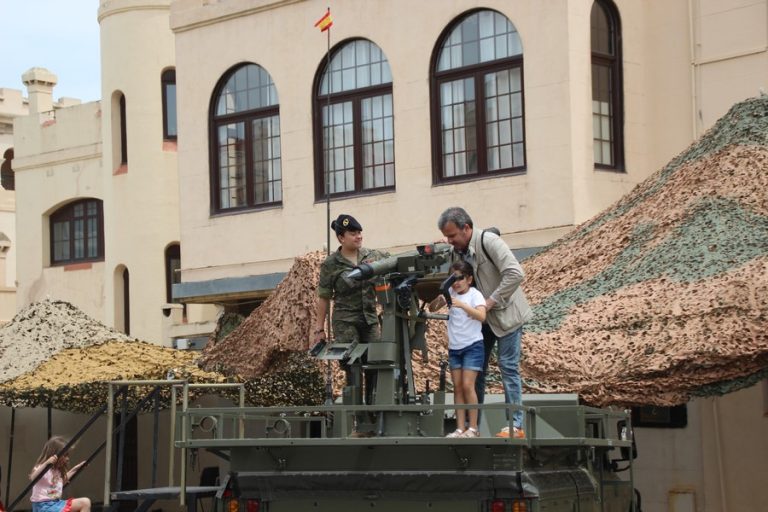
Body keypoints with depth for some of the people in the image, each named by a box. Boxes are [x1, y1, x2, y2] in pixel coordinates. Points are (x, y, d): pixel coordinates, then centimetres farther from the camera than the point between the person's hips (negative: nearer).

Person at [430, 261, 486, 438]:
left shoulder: (475, 295, -10)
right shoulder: (450, 293, 5)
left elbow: (481, 316, -25)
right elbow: (432, 308, 2)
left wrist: (462, 305, -37)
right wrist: (439, 300, -20)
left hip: (472, 346, -6)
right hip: (454, 347, 6)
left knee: (467, 385, -12)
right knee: (457, 387, 3)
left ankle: (473, 428, -7)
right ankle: (460, 428, 4)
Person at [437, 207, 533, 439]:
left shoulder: (489, 242, -20)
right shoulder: (456, 253, 3)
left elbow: (515, 274, -27)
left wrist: (491, 302, -26)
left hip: (504, 314, -7)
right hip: (479, 317, 7)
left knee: (508, 367, -8)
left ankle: (516, 425, -4)